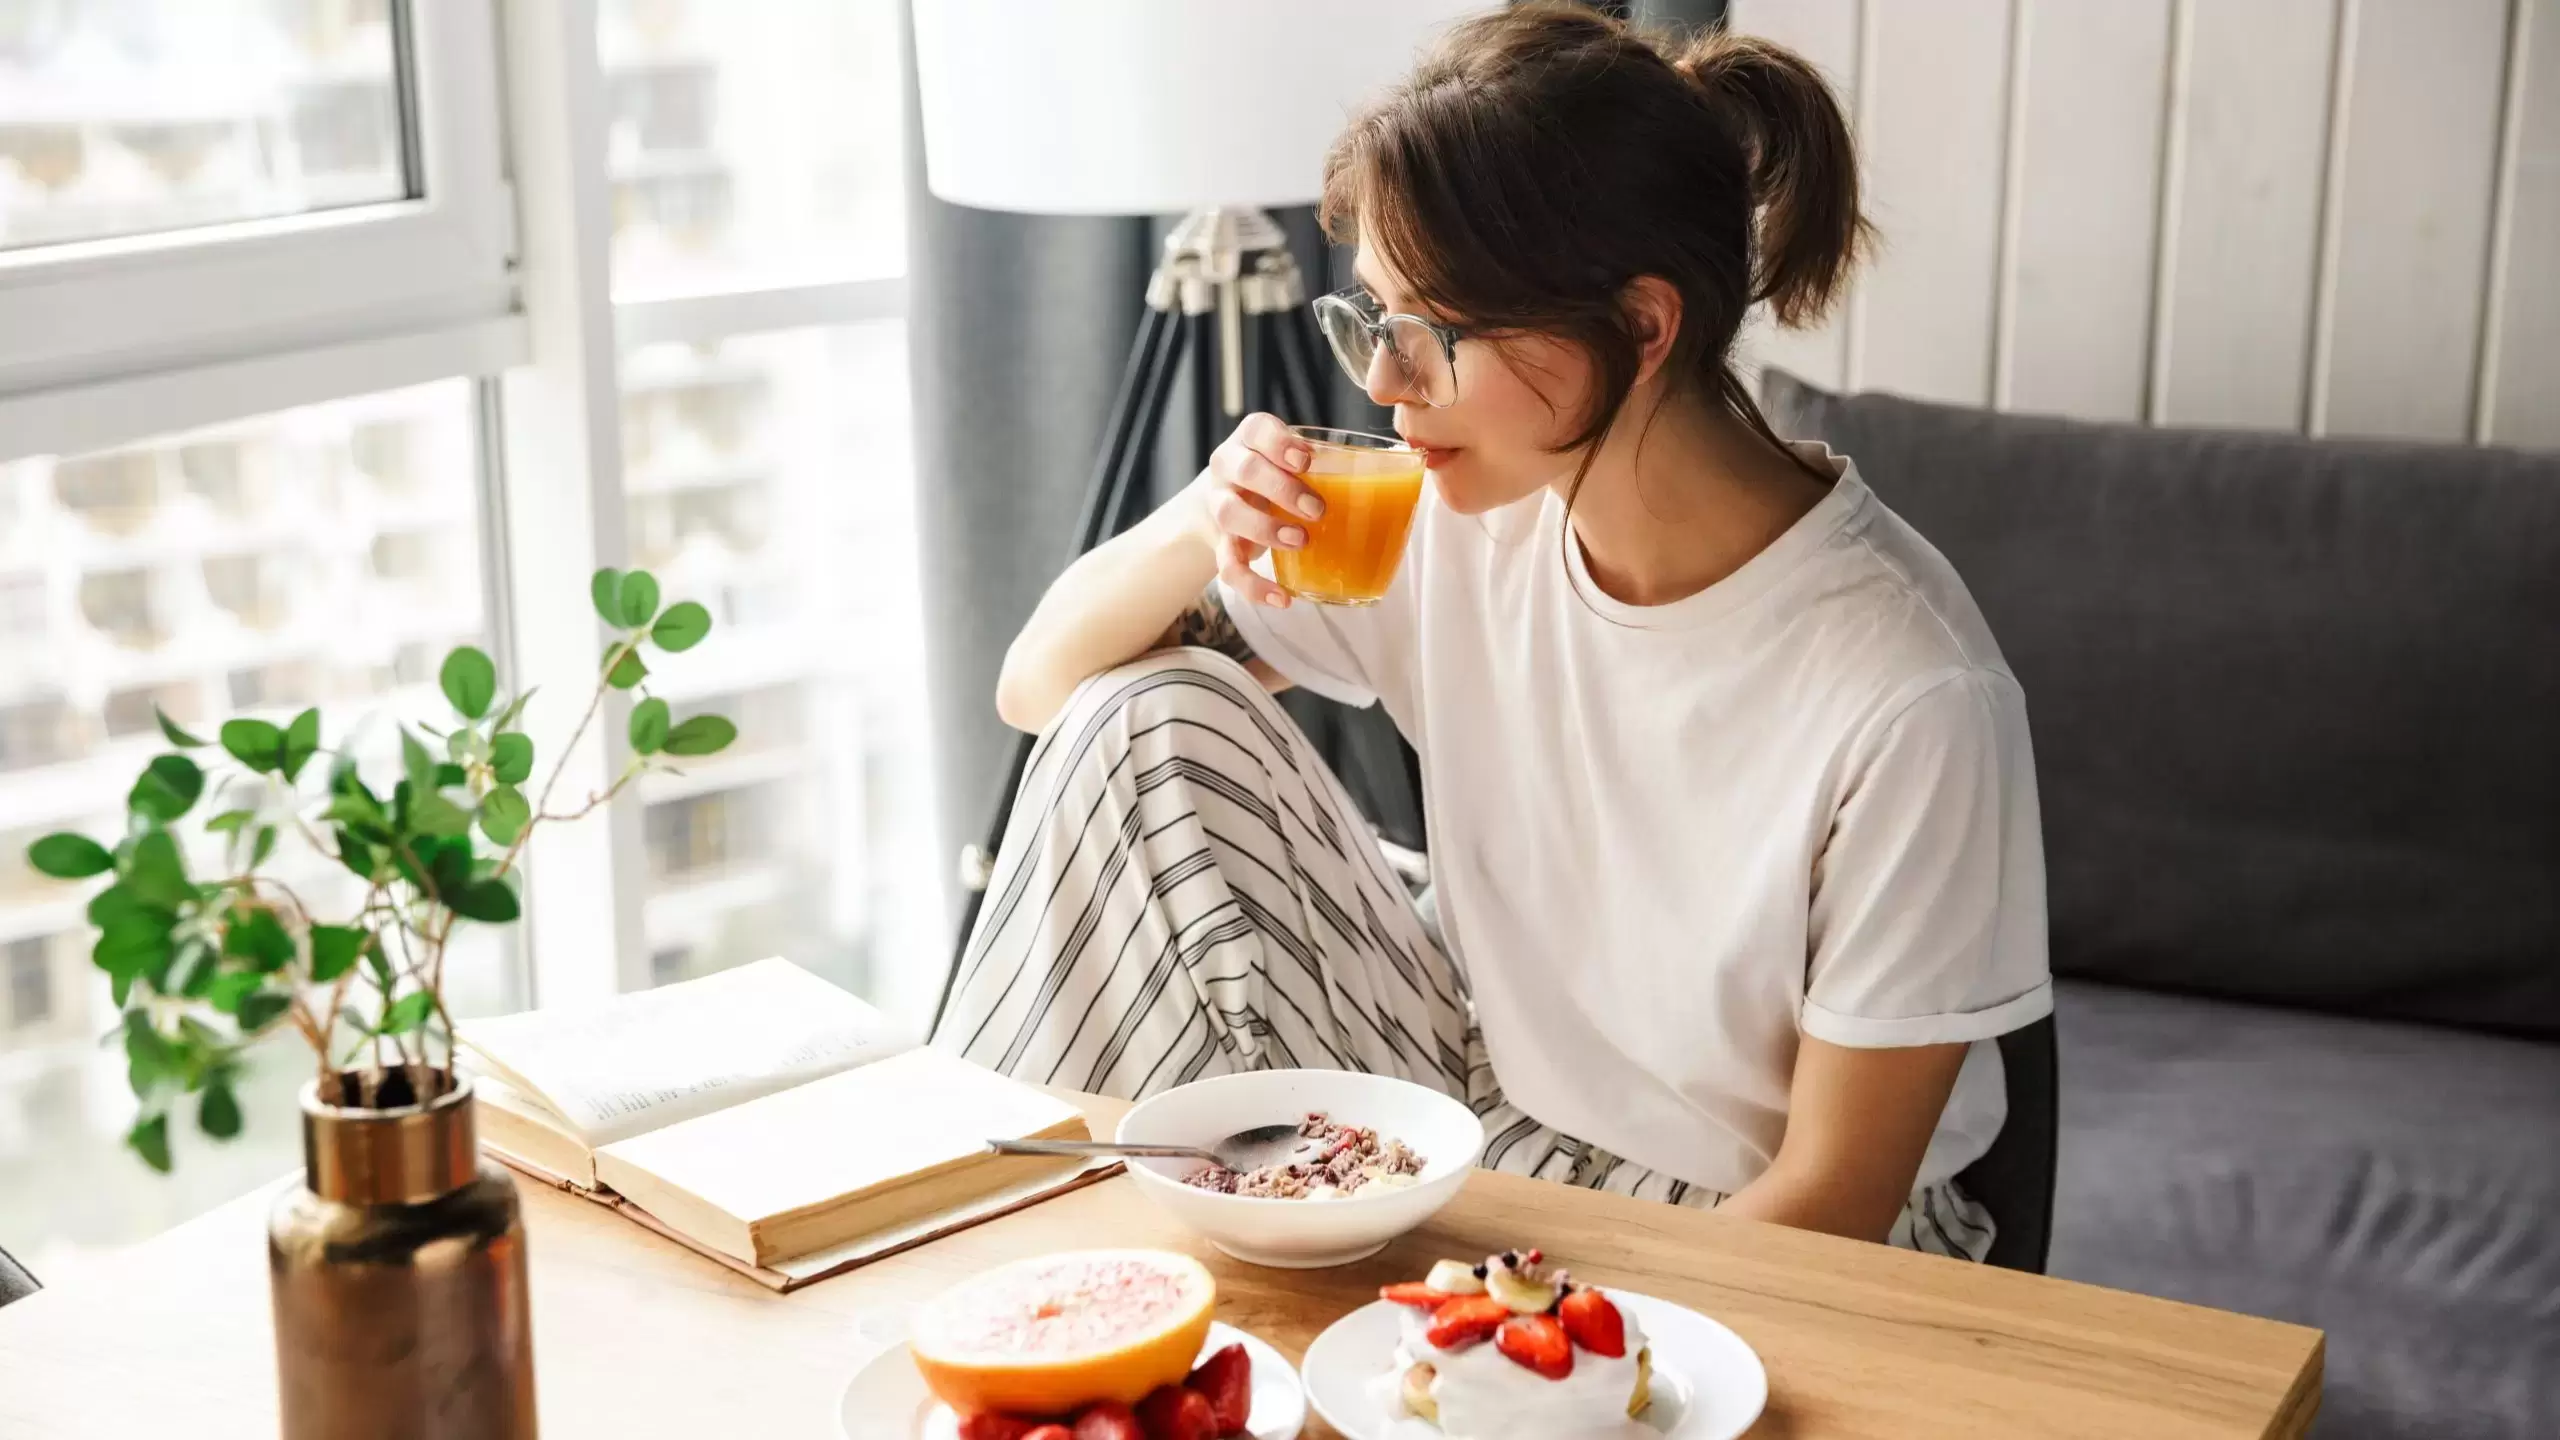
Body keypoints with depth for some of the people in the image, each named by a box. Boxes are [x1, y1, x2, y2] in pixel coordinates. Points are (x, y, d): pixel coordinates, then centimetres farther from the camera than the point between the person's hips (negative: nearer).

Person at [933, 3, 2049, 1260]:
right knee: (1149, 718, -9)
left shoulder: (1908, 692, -27)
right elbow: (1042, 688, -1)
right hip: (1486, 1098, 6)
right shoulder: (1457, 516, -11)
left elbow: (1833, 1196, -18)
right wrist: (1191, 533, -21)